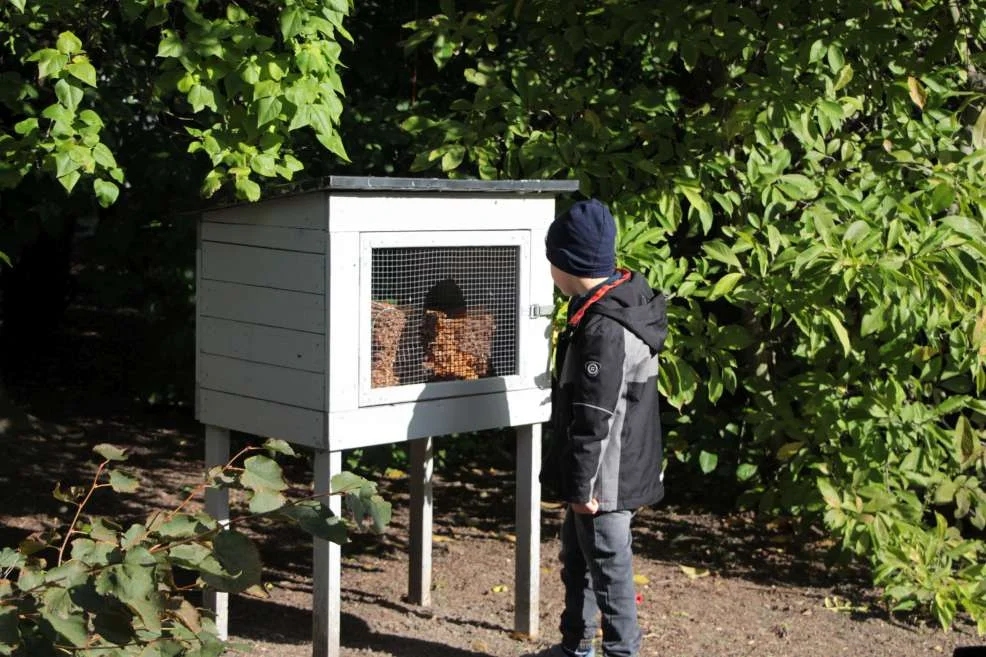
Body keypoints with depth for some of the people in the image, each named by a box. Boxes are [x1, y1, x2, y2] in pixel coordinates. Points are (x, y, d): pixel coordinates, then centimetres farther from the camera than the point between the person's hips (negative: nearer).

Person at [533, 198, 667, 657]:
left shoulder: (604, 329, -26)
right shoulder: (619, 301, 7)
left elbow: (594, 417, -25)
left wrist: (582, 485, -19)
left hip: (606, 478, -10)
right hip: (597, 474, 10)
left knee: (608, 564, 2)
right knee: (577, 558, 22)